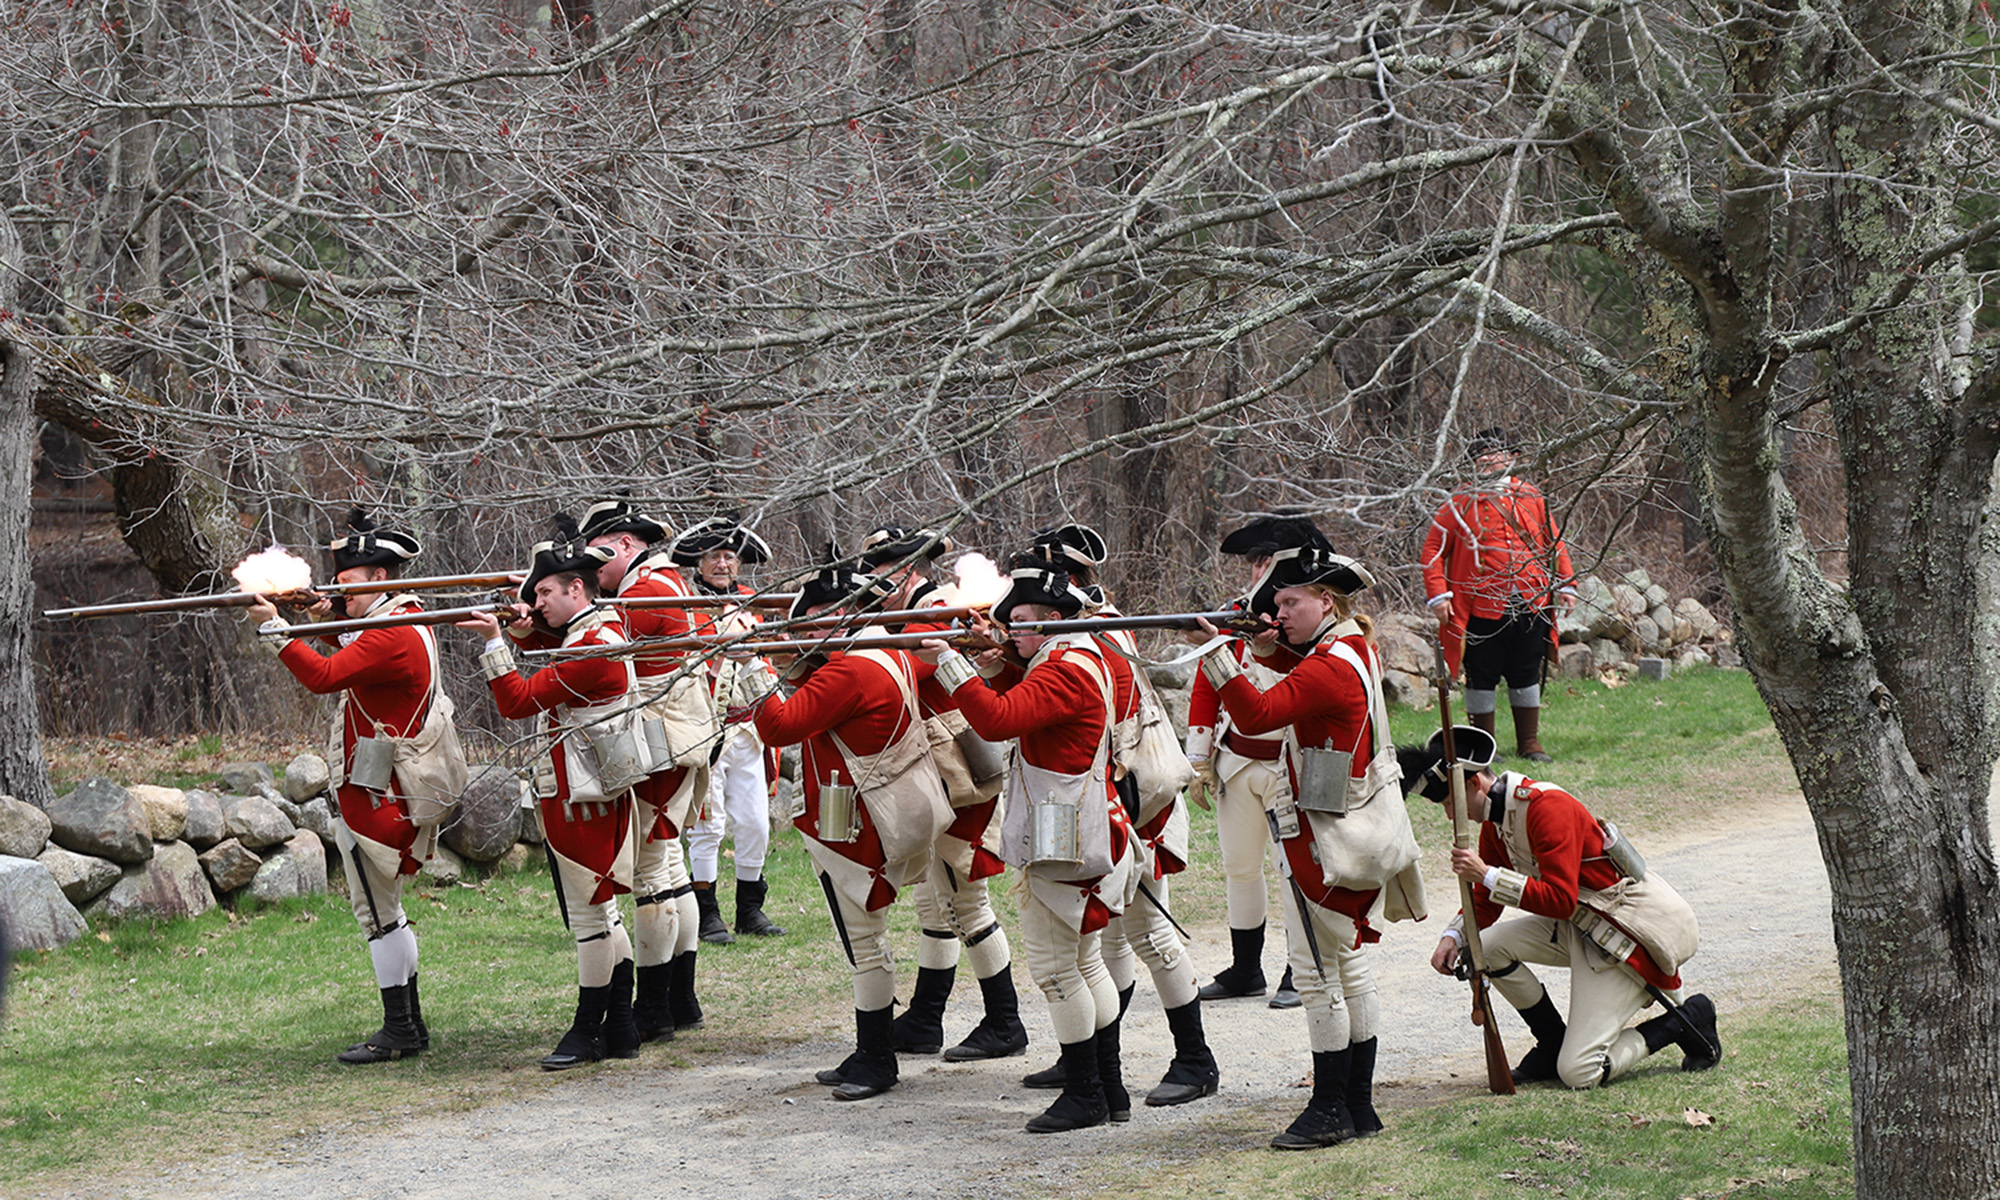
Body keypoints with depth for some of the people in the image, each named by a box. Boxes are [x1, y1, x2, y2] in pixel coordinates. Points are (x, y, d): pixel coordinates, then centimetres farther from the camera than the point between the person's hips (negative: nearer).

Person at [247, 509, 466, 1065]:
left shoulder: (392, 636, -20)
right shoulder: (410, 620, 13)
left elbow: (324, 676, -28)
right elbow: (349, 671, 23)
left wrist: (276, 628, -23)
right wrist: (330, 625, 8)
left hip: (381, 795, -10)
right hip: (392, 788, 10)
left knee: (376, 907, -5)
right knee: (381, 905, 16)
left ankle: (399, 1031, -1)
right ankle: (409, 1022, 22)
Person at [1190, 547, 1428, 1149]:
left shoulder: (1329, 669, -21)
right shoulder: (1357, 648, 8)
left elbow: (1257, 715, -32)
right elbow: (1303, 685, 25)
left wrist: (1216, 650, -39)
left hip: (1326, 840, -10)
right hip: (1365, 837, 10)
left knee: (1317, 973, -3)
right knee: (1350, 967, 14)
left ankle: (1329, 1111, 0)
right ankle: (1359, 1105, 19)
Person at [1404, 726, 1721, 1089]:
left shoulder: (1546, 806, -24)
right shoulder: (1494, 820, 5)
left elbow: (1560, 900, -29)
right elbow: (1485, 902, 14)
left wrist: (1486, 875, -30)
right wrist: (1454, 937, -6)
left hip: (1631, 933, -9)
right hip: (1580, 927, 9)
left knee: (1579, 1073, -14)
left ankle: (1687, 1020, 5)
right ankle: (1553, 1045, 9)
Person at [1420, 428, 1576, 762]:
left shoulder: (1531, 498, 9)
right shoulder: (1461, 504, -1)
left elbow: (1554, 543, 17)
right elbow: (1433, 549, 1)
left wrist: (1565, 584, 8)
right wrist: (1437, 594, -9)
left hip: (1530, 609, 3)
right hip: (1481, 611, -3)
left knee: (1527, 676, 10)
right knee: (1482, 678, 3)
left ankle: (1529, 743, 21)